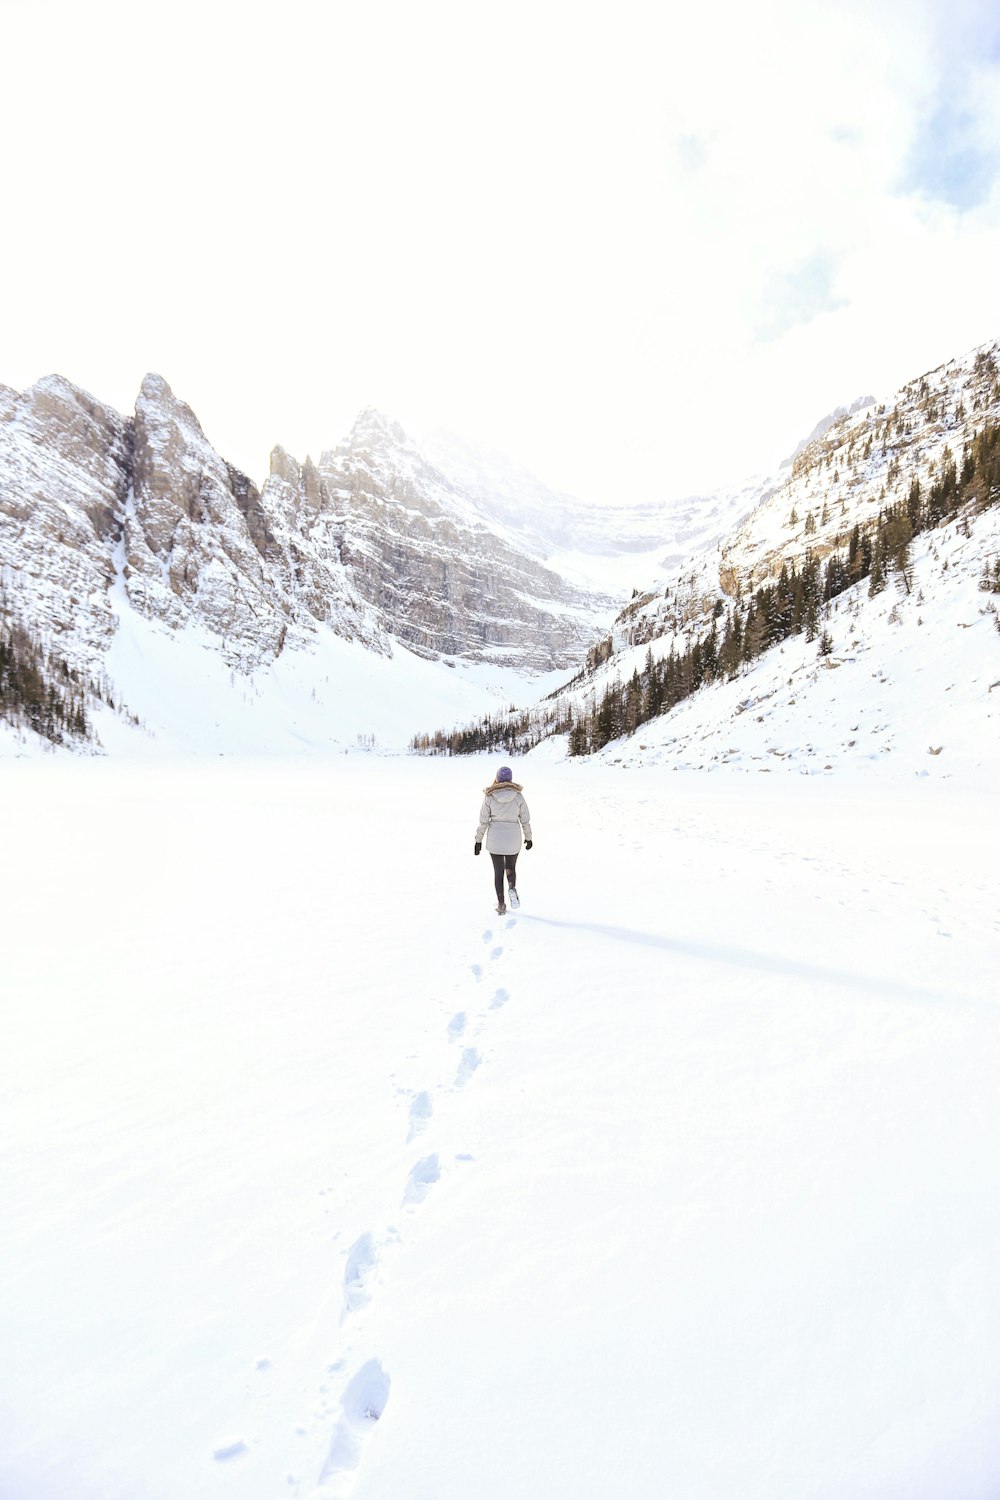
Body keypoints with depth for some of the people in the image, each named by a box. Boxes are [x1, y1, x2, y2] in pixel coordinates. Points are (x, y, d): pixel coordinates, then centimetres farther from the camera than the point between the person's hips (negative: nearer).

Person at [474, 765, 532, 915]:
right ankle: (512, 888, -10)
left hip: (494, 837, 0)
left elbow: (483, 820, -4)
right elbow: (525, 819, 0)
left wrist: (478, 840, 4)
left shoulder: (489, 797, -6)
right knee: (511, 868, 19)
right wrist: (528, 838, 13)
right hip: (513, 837, 0)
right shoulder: (518, 796, -6)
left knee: (498, 871, 11)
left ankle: (501, 905, 9)